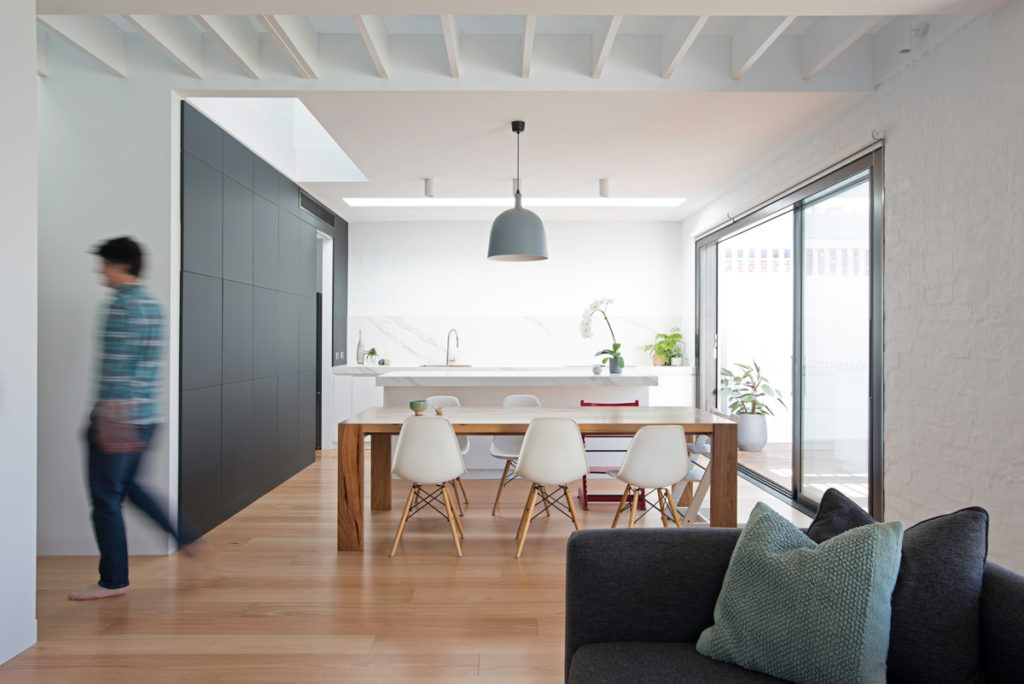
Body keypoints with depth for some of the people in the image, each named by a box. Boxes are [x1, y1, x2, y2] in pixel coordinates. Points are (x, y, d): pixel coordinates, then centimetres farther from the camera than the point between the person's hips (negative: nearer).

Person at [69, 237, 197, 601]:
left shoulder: (120, 305, -14)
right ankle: (184, 537, 23)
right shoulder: (153, 304, 13)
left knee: (105, 497, 2)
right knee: (127, 484, 23)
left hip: (118, 415, -9)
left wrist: (111, 419, -21)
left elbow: (116, 365, -20)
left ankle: (113, 580, 13)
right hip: (147, 413, 9)